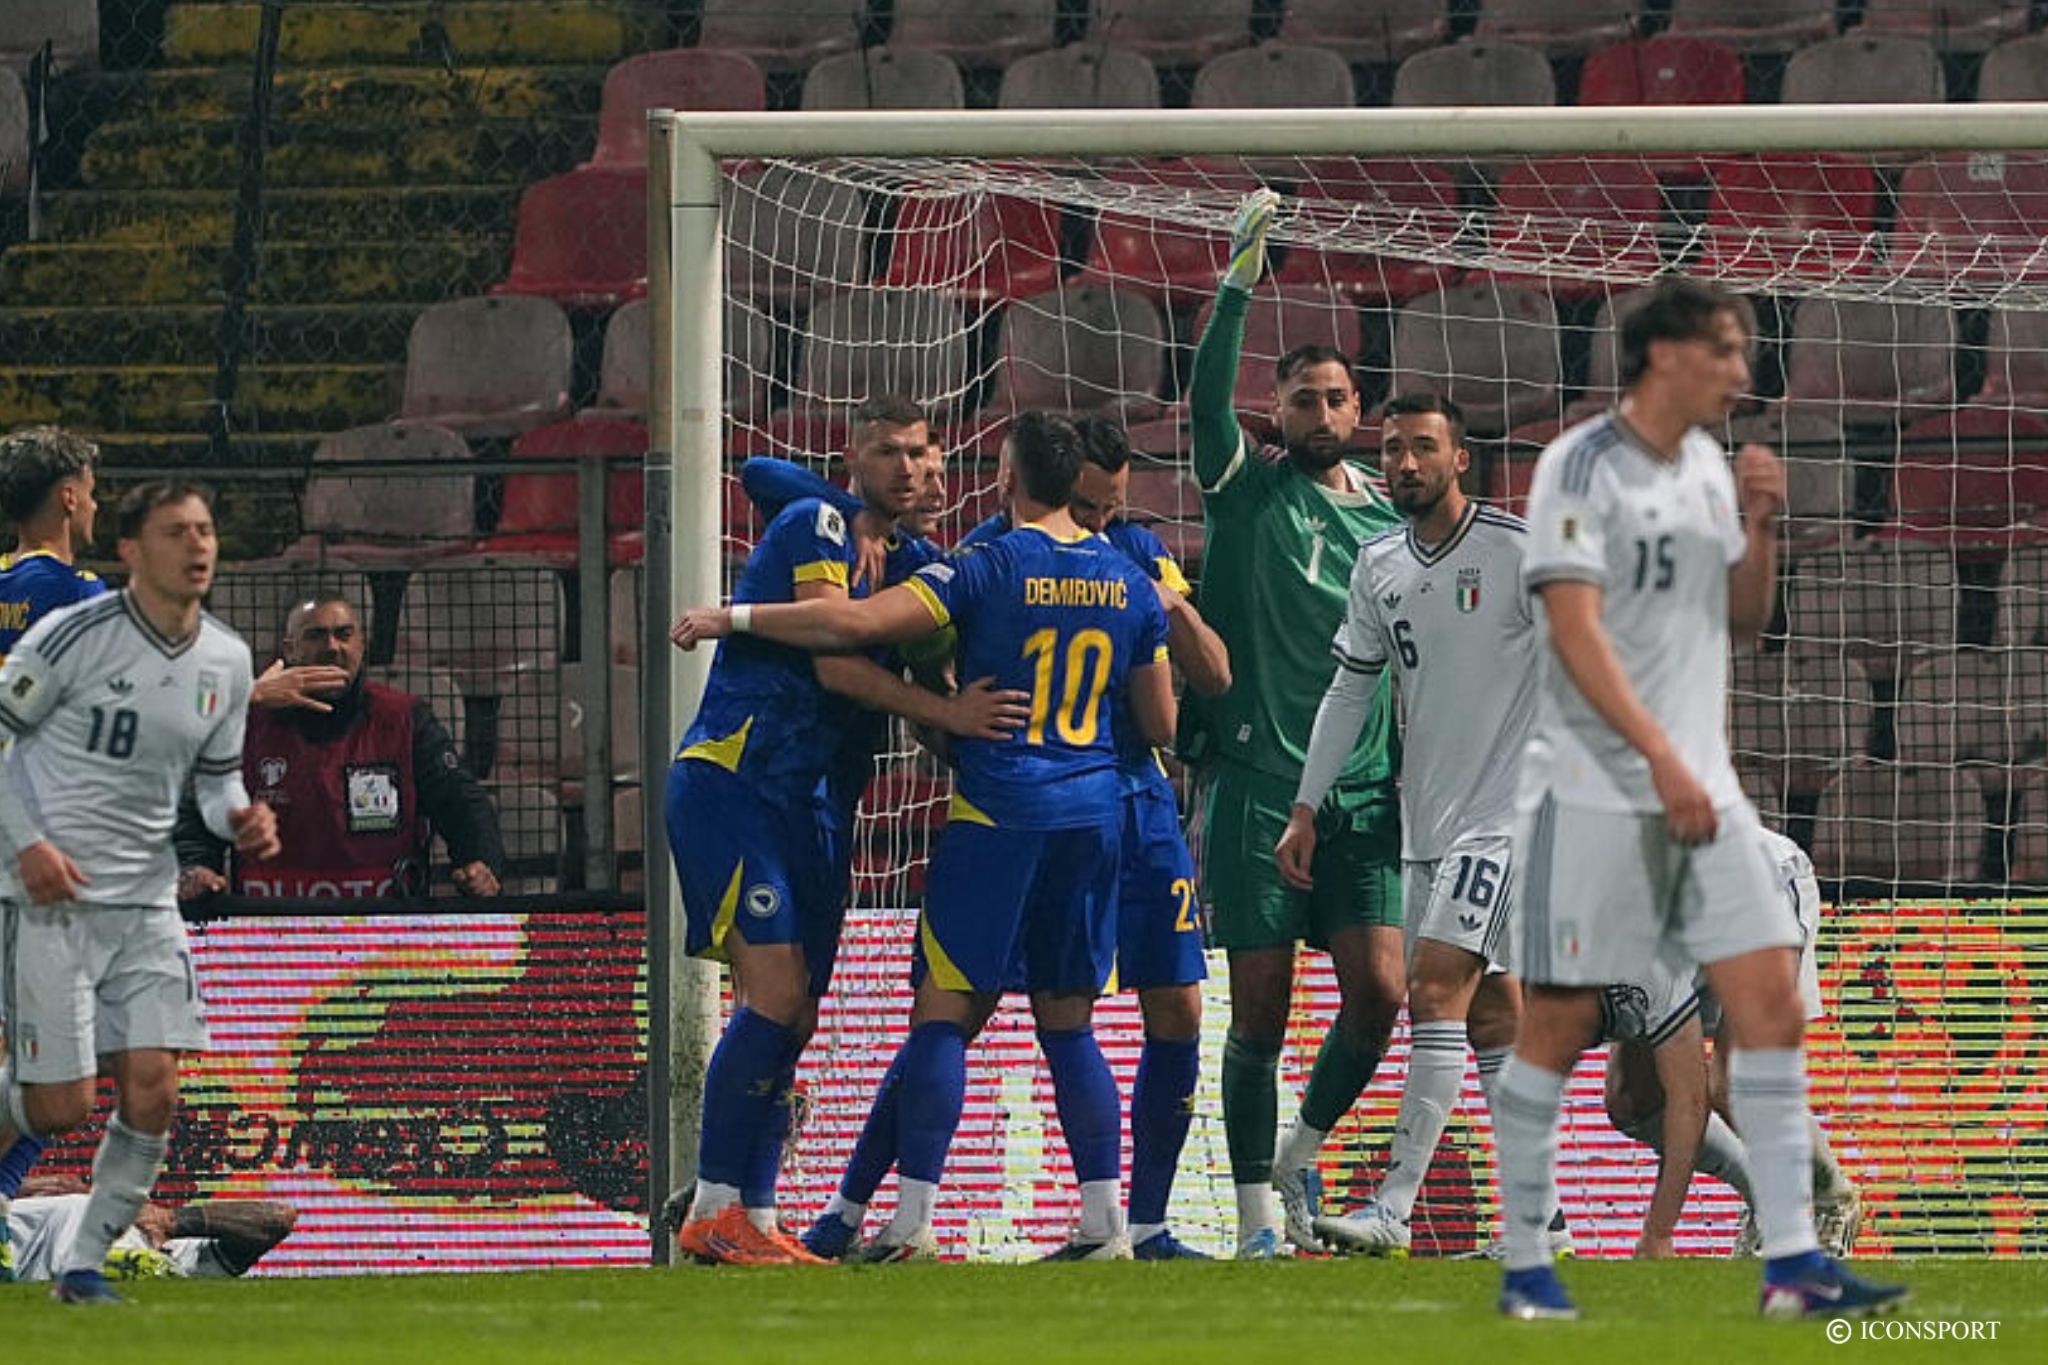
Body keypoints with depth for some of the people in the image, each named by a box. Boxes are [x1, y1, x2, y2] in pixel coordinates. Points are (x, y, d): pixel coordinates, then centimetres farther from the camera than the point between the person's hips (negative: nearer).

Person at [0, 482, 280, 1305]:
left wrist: (239, 819, -2)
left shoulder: (226, 662, 6)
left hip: (146, 899, 5)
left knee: (152, 1094, -6)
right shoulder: (73, 637, -12)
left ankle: (85, 1266, 9)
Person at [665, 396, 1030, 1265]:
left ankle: (752, 1220, 7)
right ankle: (713, 1211, -15)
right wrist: (947, 714, -22)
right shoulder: (817, 526, -8)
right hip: (725, 781, -9)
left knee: (794, 1016, 5)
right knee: (775, 991, -17)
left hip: (795, 801, 9)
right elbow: (835, 662, -18)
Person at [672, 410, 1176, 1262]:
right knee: (1067, 1023, 11)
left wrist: (732, 620, -8)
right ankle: (1104, 1223, 4)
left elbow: (857, 624, -17)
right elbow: (1160, 727, 14)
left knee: (944, 1013, -2)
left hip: (999, 810, -5)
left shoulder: (991, 569, -8)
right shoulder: (1129, 584, 8)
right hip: (1095, 814, 5)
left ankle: (912, 1222, -8)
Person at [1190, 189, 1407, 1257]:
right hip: (1256, 787, -3)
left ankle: (1304, 1149, 15)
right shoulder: (1246, 489, 3)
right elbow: (1207, 399, -15)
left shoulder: (1388, 514, 12)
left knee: (1378, 990, -9)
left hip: (1364, 797, 3)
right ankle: (1258, 1209, 7)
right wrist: (1241, 280, -24)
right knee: (1259, 1010, -2)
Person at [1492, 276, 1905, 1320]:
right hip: (1593, 790, -7)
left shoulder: (1707, 467, 13)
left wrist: (1759, 528, 1)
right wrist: (1661, 756, -25)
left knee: (1770, 996, -3)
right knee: (1562, 1019, -2)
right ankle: (1525, 1265, 9)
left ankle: (1792, 1264, -4)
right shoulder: (1583, 466, -9)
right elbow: (1575, 628, -18)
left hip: (1698, 784, 7)